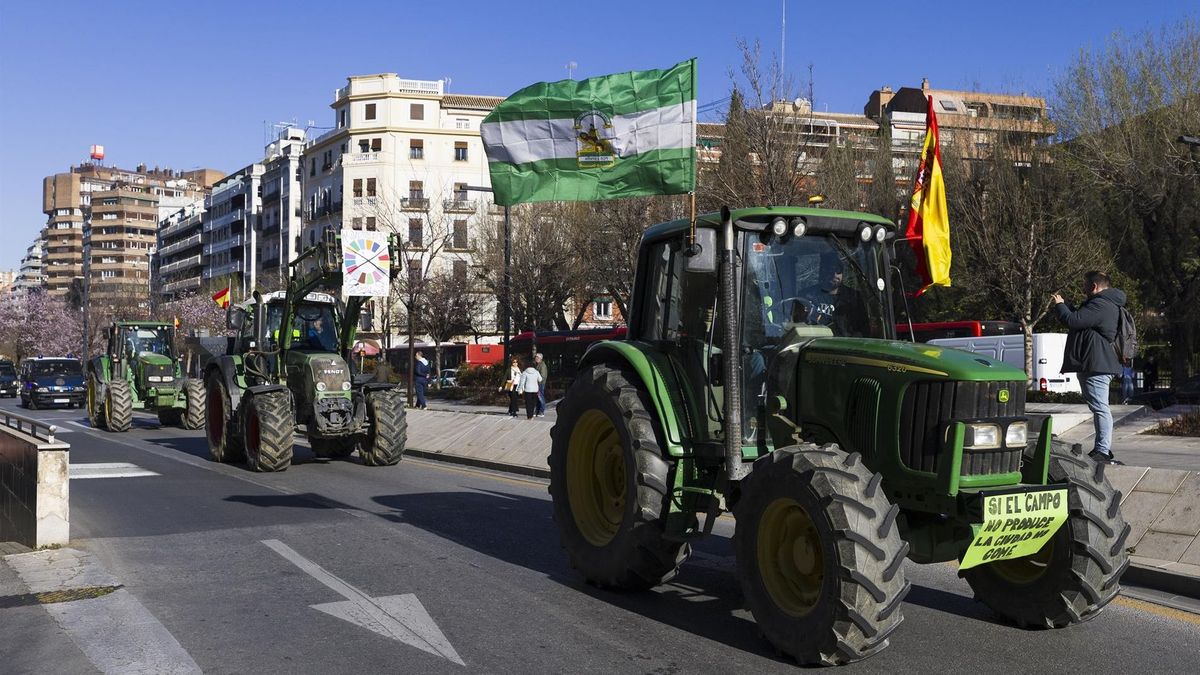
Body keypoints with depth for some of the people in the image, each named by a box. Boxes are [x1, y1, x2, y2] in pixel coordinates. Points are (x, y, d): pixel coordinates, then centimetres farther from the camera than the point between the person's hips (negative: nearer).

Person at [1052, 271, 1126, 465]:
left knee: (1100, 407, -13)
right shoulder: (1105, 304, 20)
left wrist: (1060, 305, -5)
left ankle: (1103, 451, -16)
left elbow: (1073, 321, -23)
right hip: (1094, 364, 12)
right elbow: (1080, 318, 29)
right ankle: (1103, 449, 21)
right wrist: (1065, 303, 24)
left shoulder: (1100, 305, -17)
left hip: (1096, 366, -12)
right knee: (1099, 408, 15)